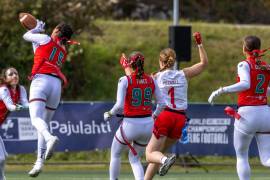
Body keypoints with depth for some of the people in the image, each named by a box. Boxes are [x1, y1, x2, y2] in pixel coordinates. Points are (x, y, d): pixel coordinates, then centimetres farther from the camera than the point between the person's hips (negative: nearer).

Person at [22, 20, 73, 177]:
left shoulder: (46, 39, 10)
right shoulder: (63, 52, 26)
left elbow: (27, 36, 25)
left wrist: (38, 28, 43)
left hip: (41, 80, -6)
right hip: (56, 83, 6)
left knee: (36, 118, -22)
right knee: (45, 123, 13)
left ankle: (50, 138, -52)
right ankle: (40, 161, 6)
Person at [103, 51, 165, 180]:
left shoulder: (125, 80, -10)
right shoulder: (151, 80, 3)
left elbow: (119, 105, -18)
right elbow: (161, 103, 4)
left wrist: (109, 114, 0)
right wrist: (154, 115, 22)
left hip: (130, 125, -4)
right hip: (148, 124, 4)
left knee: (115, 154, 23)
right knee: (134, 158, 21)